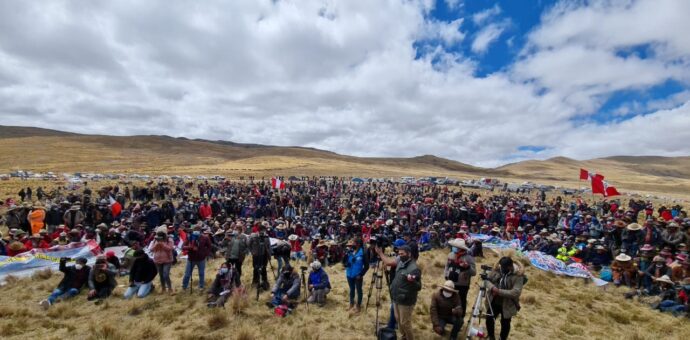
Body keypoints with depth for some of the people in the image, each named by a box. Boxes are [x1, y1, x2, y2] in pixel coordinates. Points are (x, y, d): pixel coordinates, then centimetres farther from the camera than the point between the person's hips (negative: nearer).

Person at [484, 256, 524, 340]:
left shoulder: (518, 275, -20)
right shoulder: (496, 269, -8)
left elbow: (516, 292, -26)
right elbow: (487, 279, -2)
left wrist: (499, 291, -30)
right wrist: (492, 287, -23)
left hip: (508, 305, -3)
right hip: (493, 302, 4)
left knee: (505, 324, 15)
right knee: (489, 320, 13)